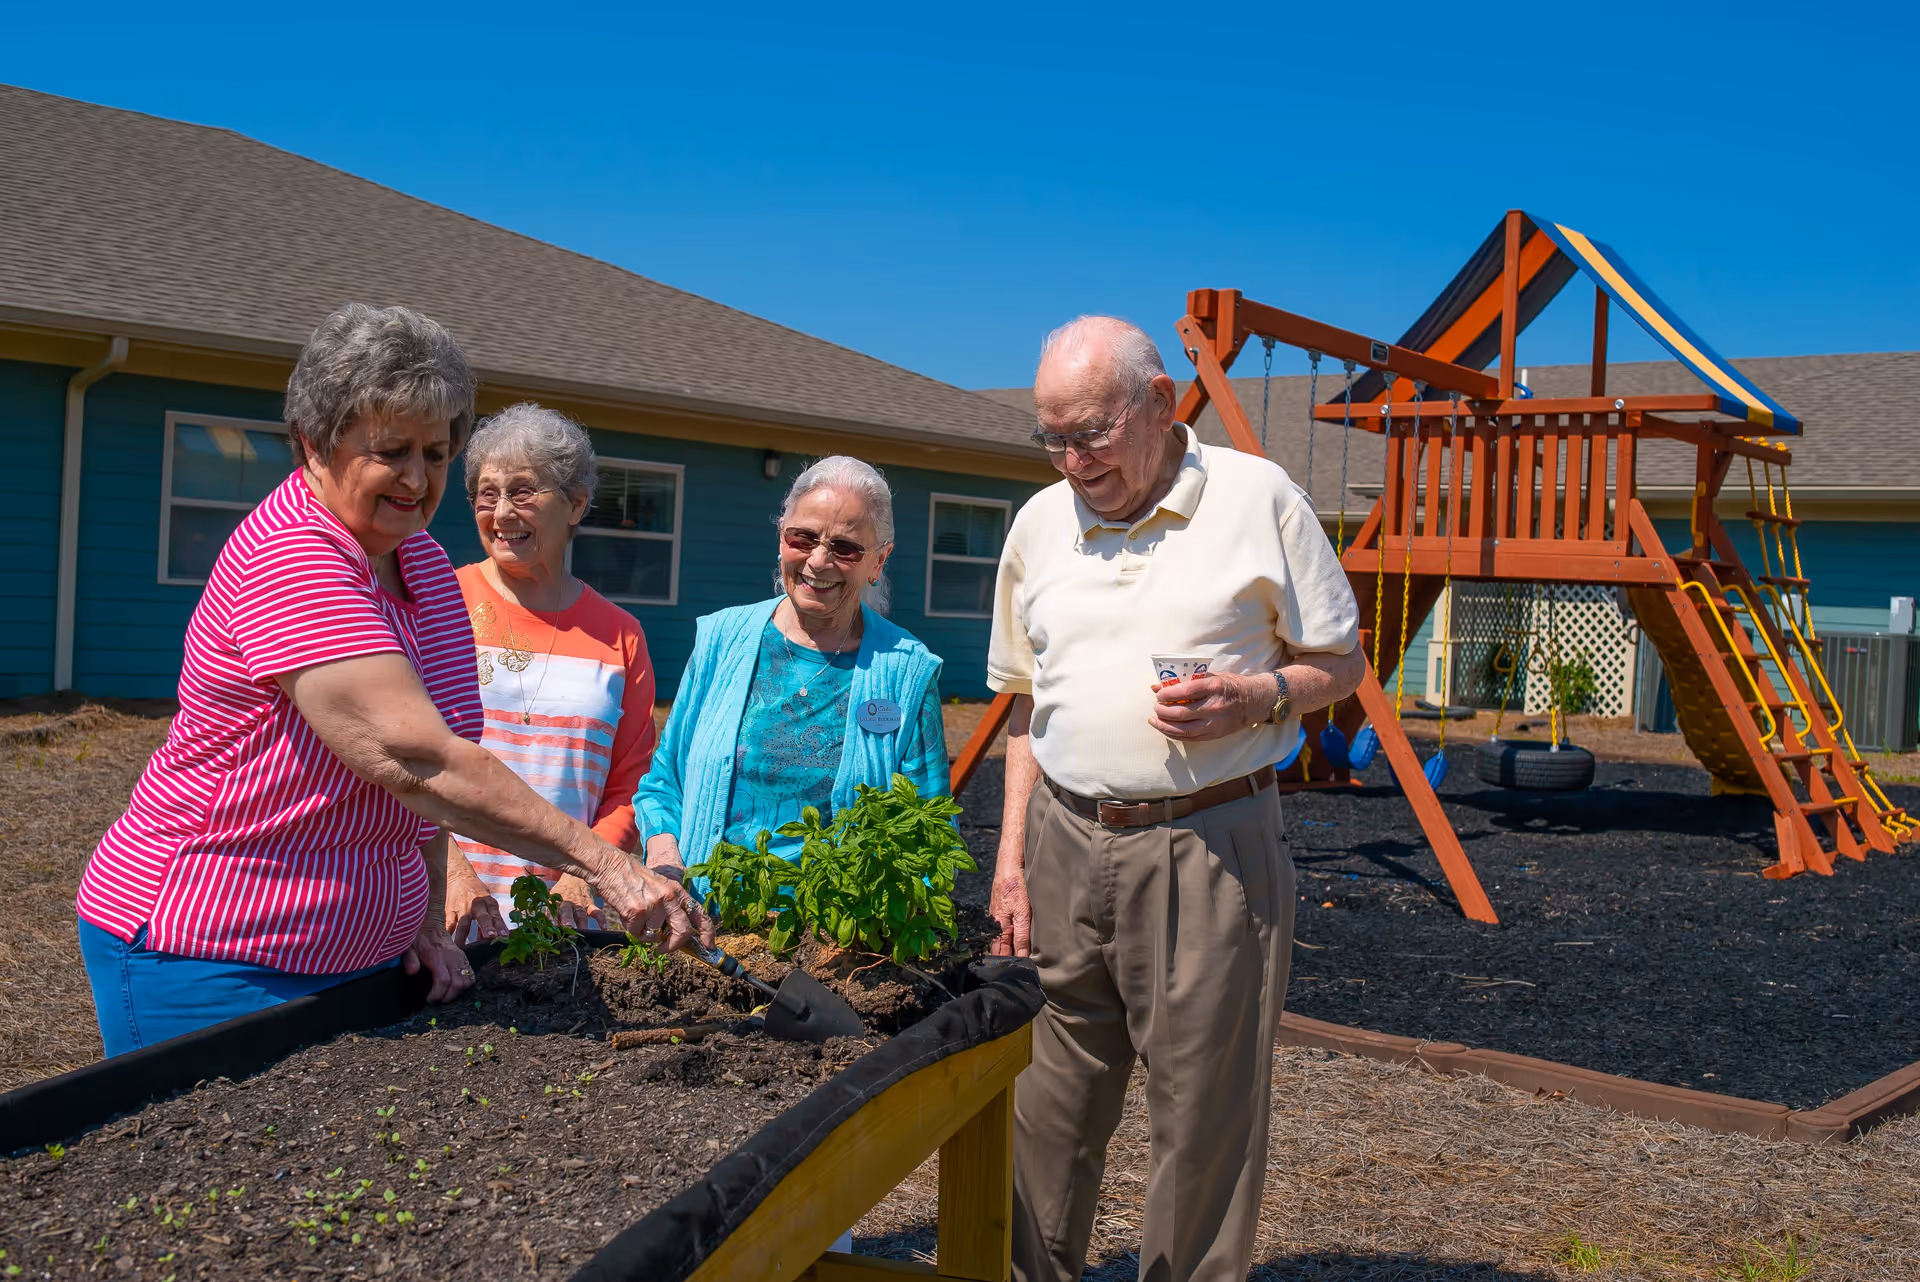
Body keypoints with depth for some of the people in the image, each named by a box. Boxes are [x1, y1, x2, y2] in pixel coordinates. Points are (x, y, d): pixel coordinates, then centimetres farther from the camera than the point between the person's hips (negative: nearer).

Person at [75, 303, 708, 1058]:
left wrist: (428, 924, 3)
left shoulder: (421, 560, 7)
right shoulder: (288, 559, -21)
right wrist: (601, 863, -33)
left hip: (362, 954, 8)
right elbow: (412, 756, -31)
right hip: (213, 961, -8)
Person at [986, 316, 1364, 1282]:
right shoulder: (1040, 522, 11)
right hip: (1065, 845, 4)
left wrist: (1262, 695, -16)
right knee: (1047, 1109, 9)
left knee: (1205, 1118, 3)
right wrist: (1012, 852, 10)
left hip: (1210, 849, -3)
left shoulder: (1258, 497, -1)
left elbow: (1342, 661, 5)